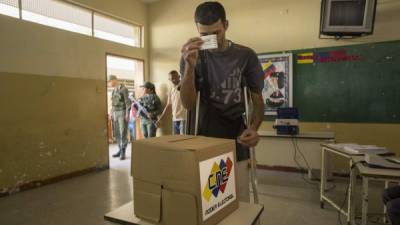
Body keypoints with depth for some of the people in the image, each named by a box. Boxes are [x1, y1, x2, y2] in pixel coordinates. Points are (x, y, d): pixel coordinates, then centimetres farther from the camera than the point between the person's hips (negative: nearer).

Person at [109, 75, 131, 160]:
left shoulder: (124, 89, -9)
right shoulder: (114, 90, 15)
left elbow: (128, 102, -13)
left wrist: (127, 114, -18)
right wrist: (111, 113, 14)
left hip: (123, 113, -8)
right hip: (115, 114, 8)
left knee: (123, 133, -9)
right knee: (117, 133, 7)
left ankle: (123, 152, -5)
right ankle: (120, 150, 15)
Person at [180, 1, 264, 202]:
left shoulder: (246, 56, -1)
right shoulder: (192, 57, -2)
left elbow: (257, 100, 5)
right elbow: (189, 105, -10)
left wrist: (253, 128, -15)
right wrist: (190, 66, -26)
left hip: (236, 144, 0)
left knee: (240, 204, 4)